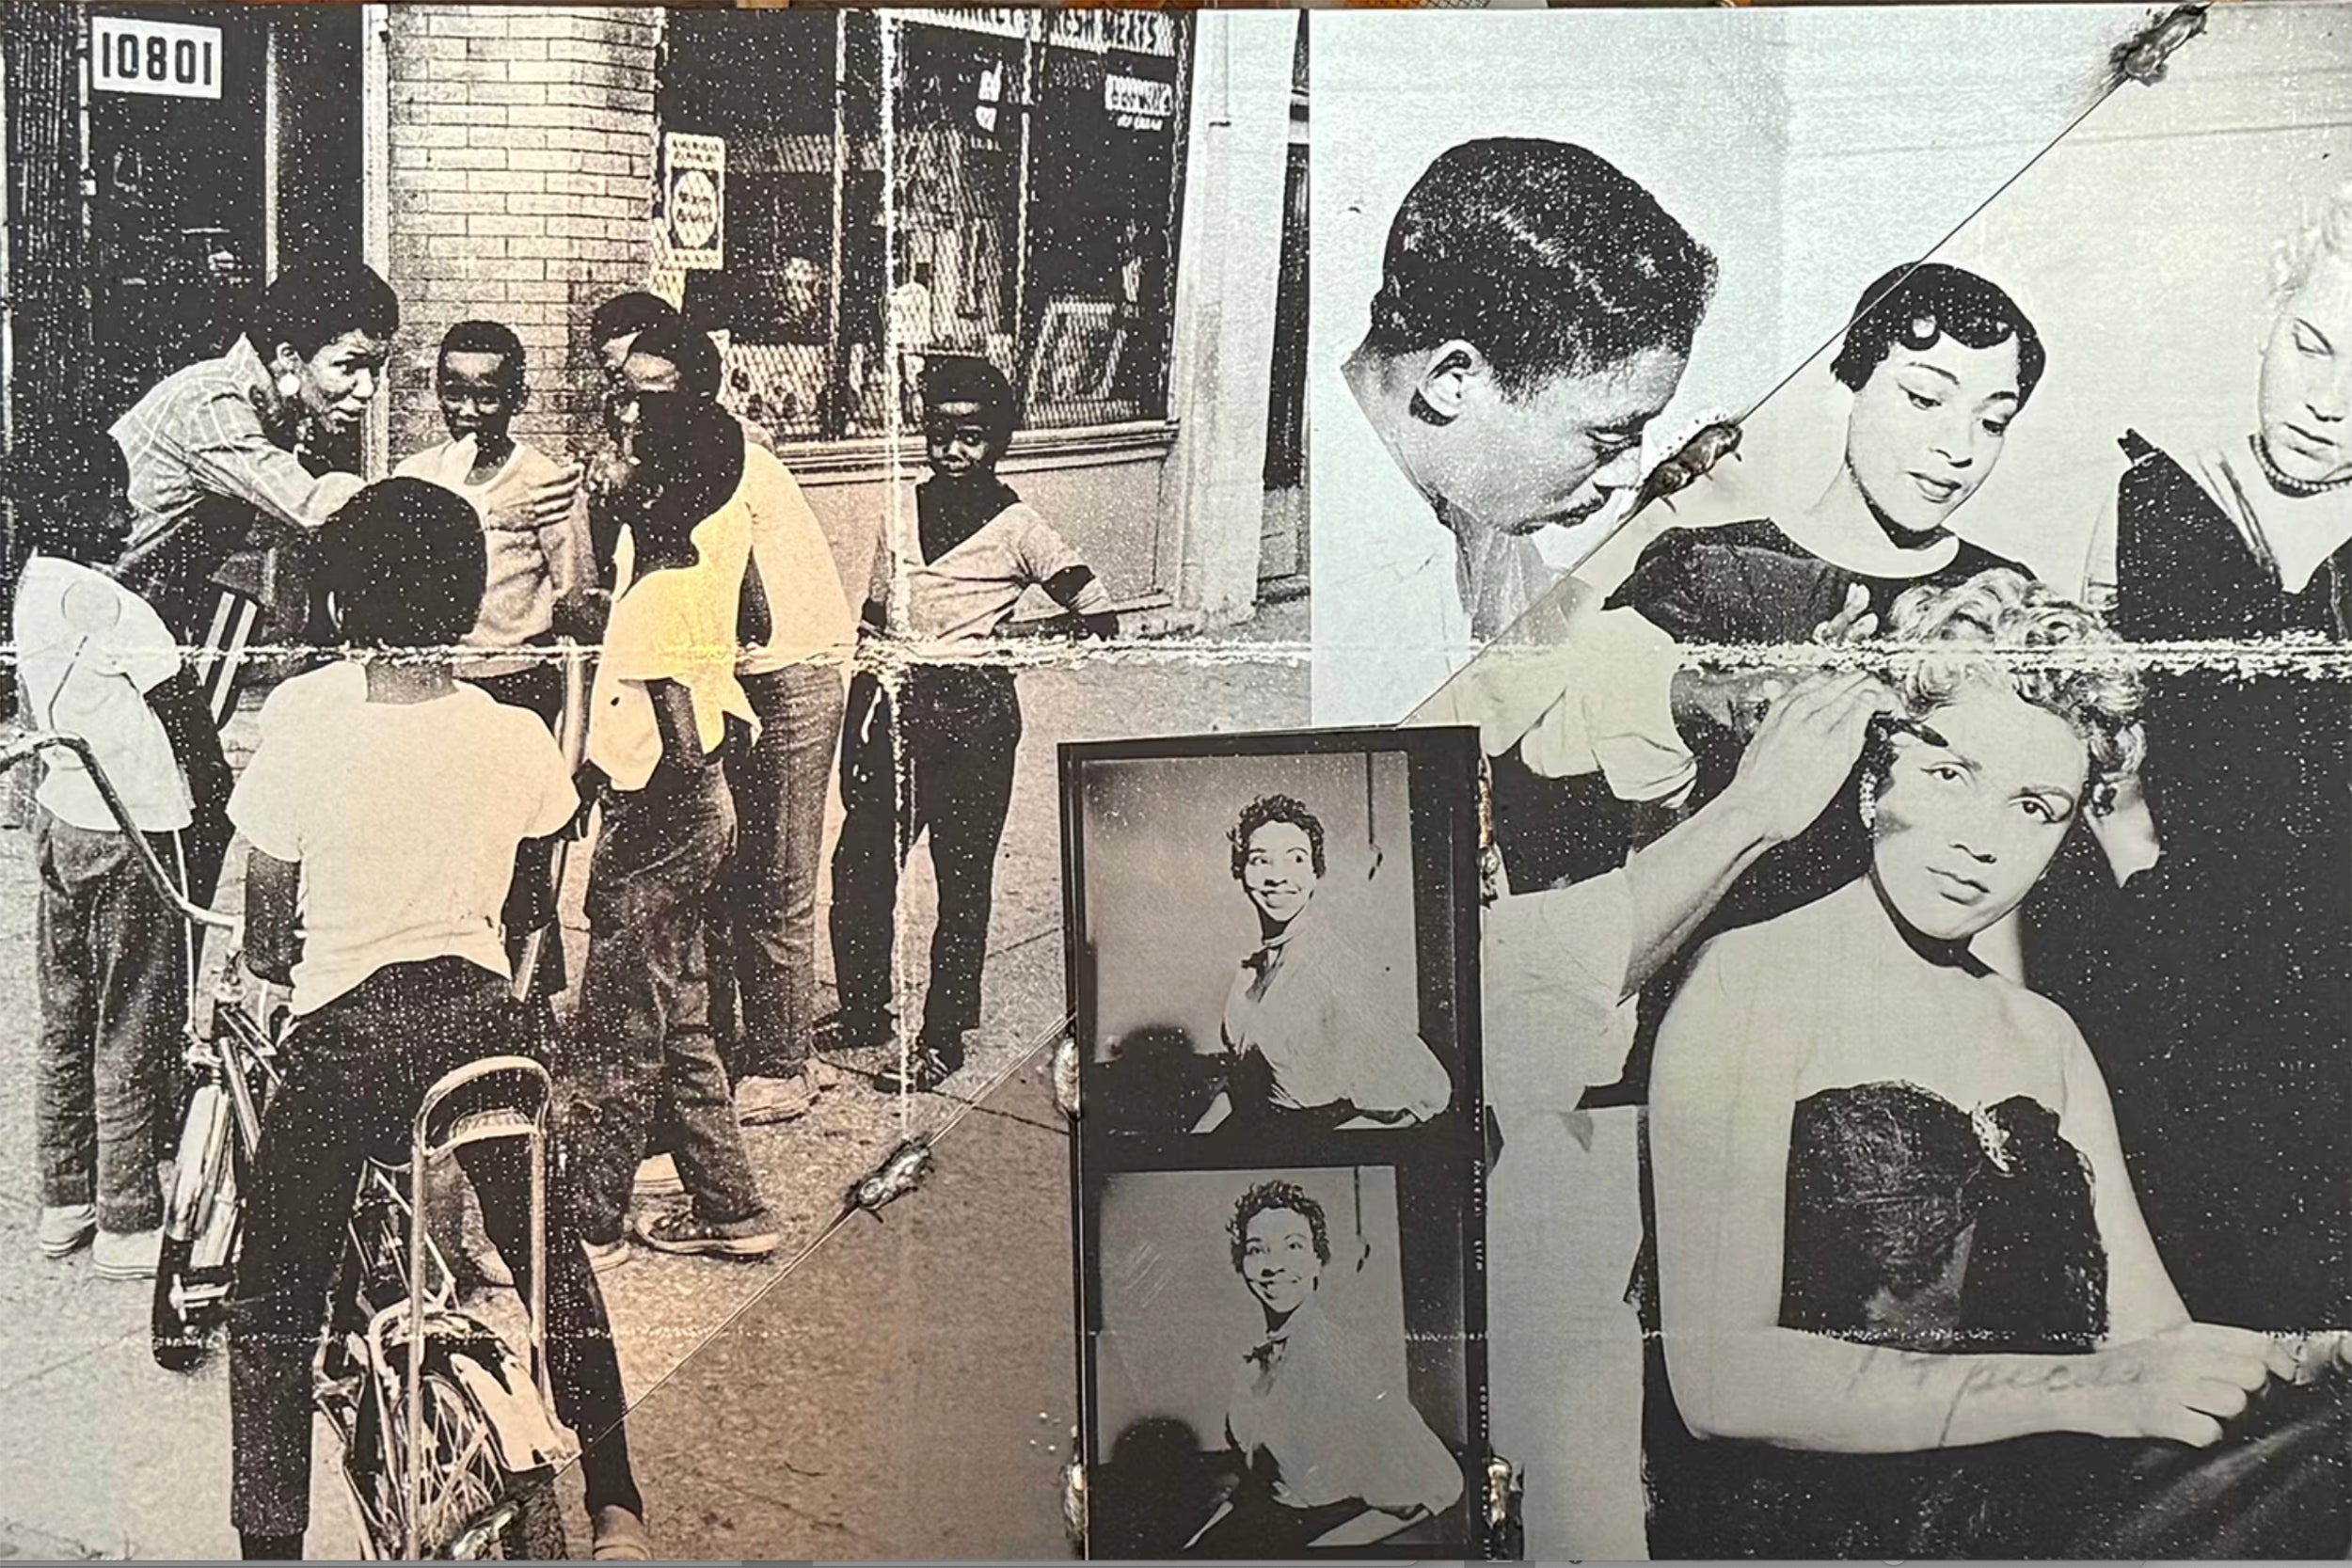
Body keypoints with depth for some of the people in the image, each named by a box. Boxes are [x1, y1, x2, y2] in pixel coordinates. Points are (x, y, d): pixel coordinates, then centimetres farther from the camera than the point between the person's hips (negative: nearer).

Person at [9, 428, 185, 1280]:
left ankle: (63, 1201, 27)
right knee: (135, 1034, 1)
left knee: (66, 1021, 16)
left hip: (61, 821, 9)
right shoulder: (100, 601, -21)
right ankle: (127, 1225, 10)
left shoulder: (35, 585, 6)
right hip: (131, 830, -9)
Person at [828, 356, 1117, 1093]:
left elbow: (1097, 619, -4)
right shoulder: (904, 511, 9)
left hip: (974, 715, -4)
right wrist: (856, 731, 12)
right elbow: (874, 625, 14)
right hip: (897, 708, 5)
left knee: (963, 882, 4)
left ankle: (943, 1038, 14)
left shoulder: (1017, 527, -4)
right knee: (859, 867, 4)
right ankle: (865, 1010, 23)